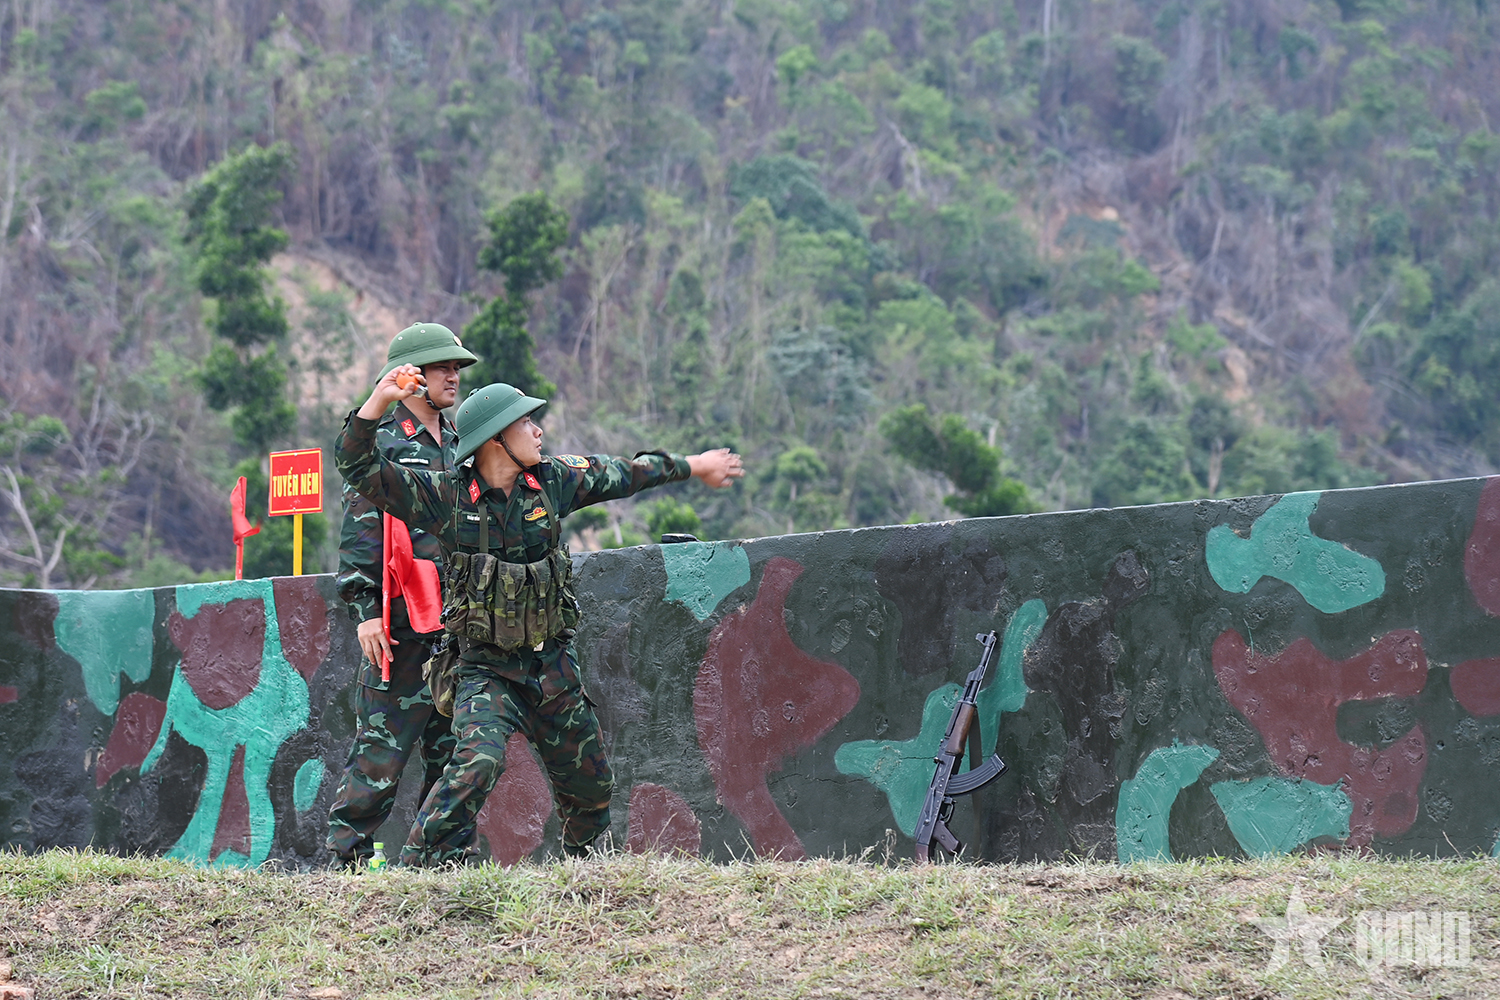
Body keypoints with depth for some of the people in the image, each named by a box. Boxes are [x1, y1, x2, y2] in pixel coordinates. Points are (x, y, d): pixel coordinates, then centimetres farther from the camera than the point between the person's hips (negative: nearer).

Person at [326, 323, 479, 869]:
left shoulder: (459, 446, 18)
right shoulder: (381, 443, -3)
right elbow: (358, 537, -7)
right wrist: (365, 611, -15)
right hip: (401, 622, -7)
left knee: (454, 745, 6)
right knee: (381, 747, -7)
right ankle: (347, 853, -2)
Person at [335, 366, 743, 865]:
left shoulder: (553, 481, 0)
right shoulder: (445, 496, -10)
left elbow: (622, 475, 17)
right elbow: (357, 464, -13)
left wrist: (693, 465, 28)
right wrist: (382, 398, -25)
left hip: (553, 667, 5)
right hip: (486, 669, -5)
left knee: (591, 786, 14)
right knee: (479, 760, -29)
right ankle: (417, 868, -22)